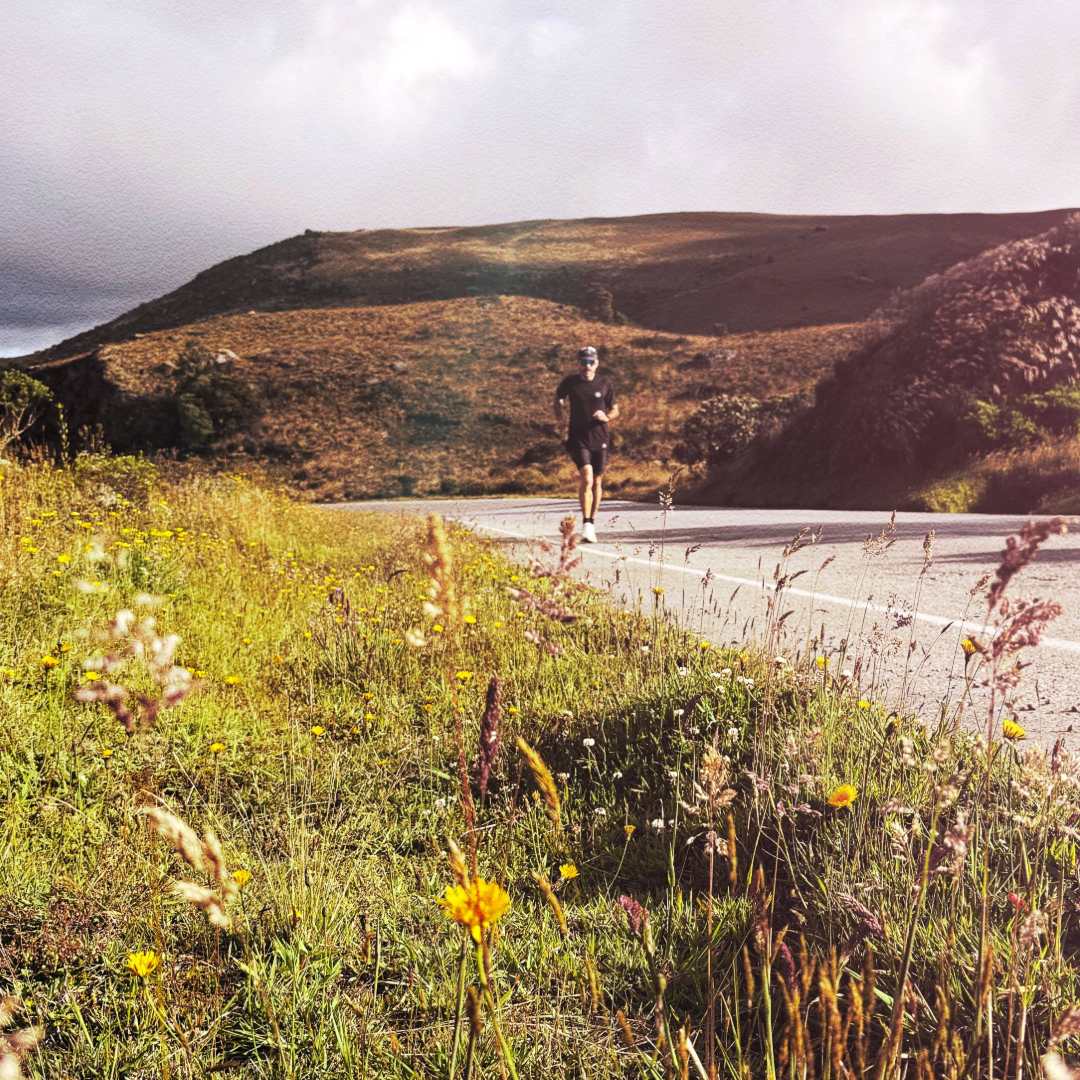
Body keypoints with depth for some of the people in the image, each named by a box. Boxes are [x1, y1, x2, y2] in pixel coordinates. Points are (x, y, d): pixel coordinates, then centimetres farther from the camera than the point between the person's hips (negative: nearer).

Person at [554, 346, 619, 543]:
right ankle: (586, 525, -15)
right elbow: (558, 398, 21)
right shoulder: (570, 382, 0)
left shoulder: (605, 383, 2)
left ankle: (592, 521, 27)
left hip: (599, 439, 2)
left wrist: (606, 417, -13)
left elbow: (615, 410, 8)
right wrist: (559, 416, 7)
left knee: (597, 482, 10)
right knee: (587, 478, -18)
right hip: (578, 439, -2)